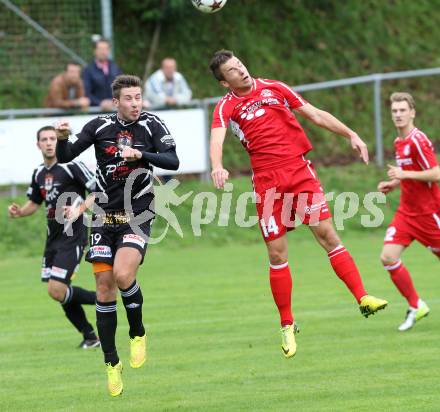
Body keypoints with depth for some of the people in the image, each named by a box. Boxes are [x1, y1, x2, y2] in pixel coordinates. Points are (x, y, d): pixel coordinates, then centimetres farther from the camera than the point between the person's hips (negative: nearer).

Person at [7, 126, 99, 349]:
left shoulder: (71, 166, -11)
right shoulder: (39, 173, 11)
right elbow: (34, 203, 24)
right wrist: (19, 212, 4)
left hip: (72, 236, -8)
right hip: (53, 237, 8)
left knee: (56, 291, -16)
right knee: (59, 292, 8)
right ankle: (90, 336, 19)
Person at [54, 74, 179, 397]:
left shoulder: (152, 125, -4)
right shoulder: (100, 126, 0)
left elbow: (173, 162, -13)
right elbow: (65, 157, 0)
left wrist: (141, 155, -27)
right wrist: (63, 138, -21)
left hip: (137, 217, -2)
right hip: (105, 216, 2)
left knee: (123, 274, -24)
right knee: (104, 286, -1)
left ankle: (138, 333, 3)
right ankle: (111, 362, 11)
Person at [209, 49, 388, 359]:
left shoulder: (274, 88, 10)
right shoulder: (227, 107, 1)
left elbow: (316, 115, 15)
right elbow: (217, 138, -18)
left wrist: (350, 134, 9)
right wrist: (217, 167, -38)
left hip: (300, 170, 2)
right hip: (267, 181, -1)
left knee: (327, 234, -9)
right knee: (277, 255, -2)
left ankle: (363, 298, -11)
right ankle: (287, 325, 8)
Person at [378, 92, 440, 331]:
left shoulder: (418, 141, -16)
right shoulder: (399, 143, 11)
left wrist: (404, 174, -24)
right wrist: (393, 184, 10)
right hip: (406, 211, 7)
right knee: (388, 257, -8)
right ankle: (415, 306, 3)